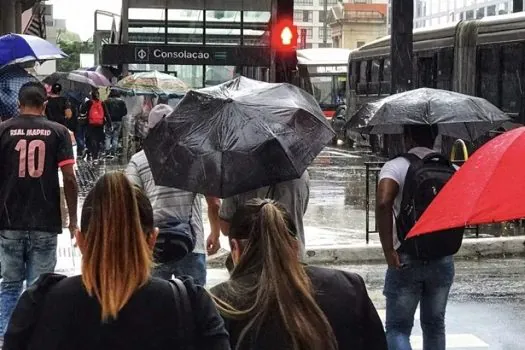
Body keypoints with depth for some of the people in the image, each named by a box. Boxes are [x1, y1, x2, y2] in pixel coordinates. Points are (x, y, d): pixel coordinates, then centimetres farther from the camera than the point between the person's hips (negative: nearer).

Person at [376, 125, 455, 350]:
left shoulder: (396, 167, -7)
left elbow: (383, 203, -24)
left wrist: (389, 251, -21)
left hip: (406, 259, -3)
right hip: (442, 260, 4)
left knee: (398, 327, 3)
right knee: (434, 325, 18)